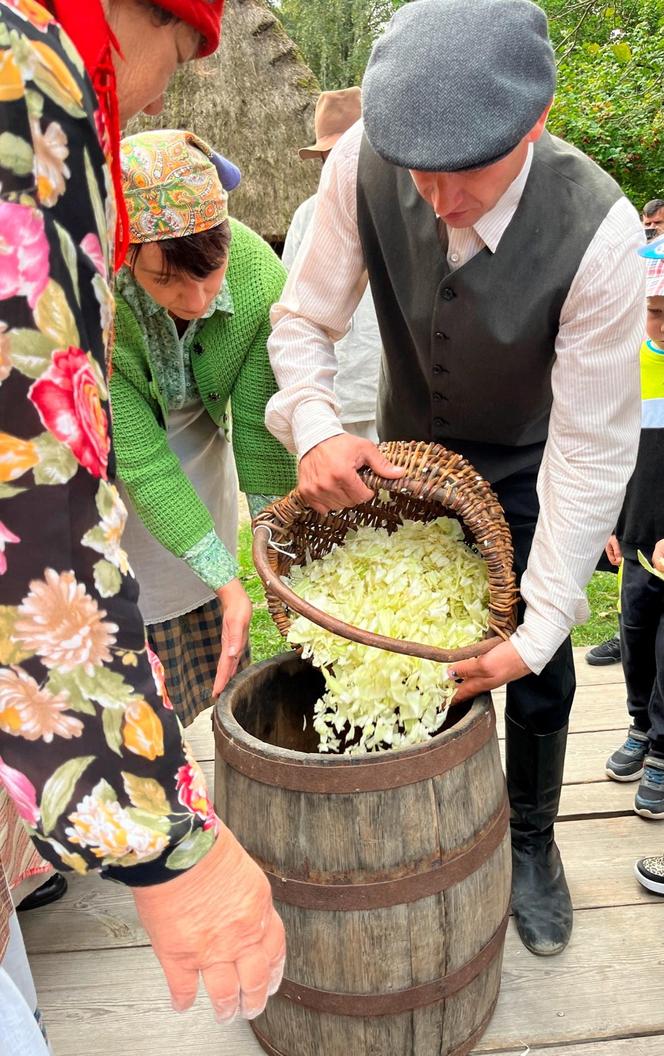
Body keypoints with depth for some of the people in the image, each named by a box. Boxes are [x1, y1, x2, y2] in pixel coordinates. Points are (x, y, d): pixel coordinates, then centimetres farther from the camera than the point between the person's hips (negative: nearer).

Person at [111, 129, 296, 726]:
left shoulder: (258, 276, -27)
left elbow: (261, 427, -18)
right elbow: (140, 461, -29)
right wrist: (226, 579, -31)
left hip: (195, 439, 3)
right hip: (106, 451, -3)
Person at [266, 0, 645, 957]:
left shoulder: (599, 233, -34)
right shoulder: (361, 166, -26)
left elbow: (593, 450, -29)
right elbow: (304, 319, -11)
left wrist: (537, 630, -28)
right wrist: (314, 429, -32)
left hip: (525, 466, -2)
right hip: (407, 448, 2)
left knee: (540, 674, 5)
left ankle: (531, 843, 33)